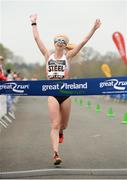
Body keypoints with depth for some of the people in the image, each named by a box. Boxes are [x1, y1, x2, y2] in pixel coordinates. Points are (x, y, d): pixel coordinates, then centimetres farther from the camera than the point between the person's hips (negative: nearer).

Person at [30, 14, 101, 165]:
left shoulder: (68, 56, 3)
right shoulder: (48, 56, 7)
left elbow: (83, 42, -3)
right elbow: (37, 39, 9)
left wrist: (94, 29, -7)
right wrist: (34, 23, 12)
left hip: (66, 92, 1)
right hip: (52, 93, 0)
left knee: (63, 124, 15)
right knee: (55, 125, -10)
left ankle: (60, 132, 51)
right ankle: (56, 153, -15)